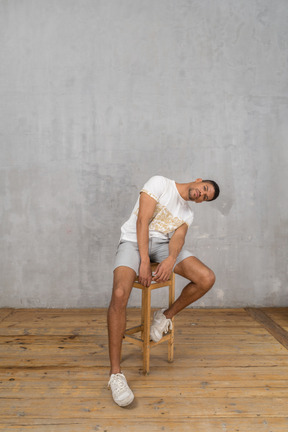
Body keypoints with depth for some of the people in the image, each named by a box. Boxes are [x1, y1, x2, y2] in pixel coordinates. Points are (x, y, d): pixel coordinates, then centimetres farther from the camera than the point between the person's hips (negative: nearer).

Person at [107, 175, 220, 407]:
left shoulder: (187, 214, 16)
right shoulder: (160, 183, -2)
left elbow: (178, 237, -4)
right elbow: (143, 221, -11)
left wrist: (171, 259, -28)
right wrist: (145, 261, -19)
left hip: (162, 244, 5)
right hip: (134, 240, -5)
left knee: (207, 279, -16)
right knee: (120, 294, -30)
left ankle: (166, 315, 8)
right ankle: (115, 373, -19)